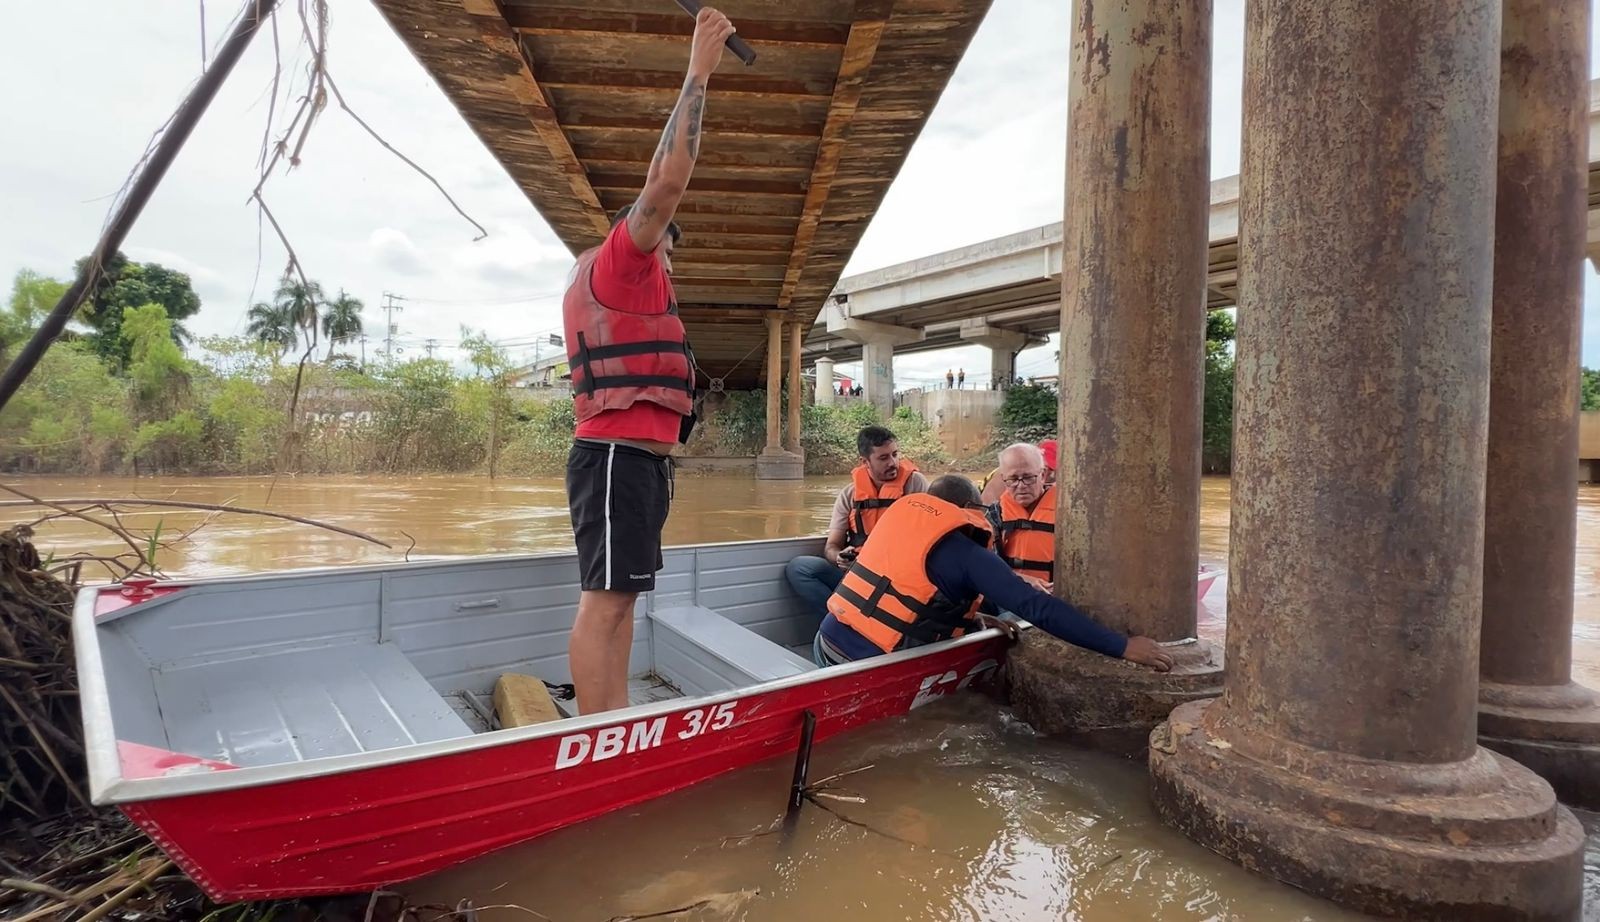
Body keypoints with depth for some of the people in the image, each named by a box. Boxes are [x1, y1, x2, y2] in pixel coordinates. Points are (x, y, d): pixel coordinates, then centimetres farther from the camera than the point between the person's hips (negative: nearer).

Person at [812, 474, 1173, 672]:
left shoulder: (901, 512, 11)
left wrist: (974, 620, 14)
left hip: (827, 640, 7)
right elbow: (1039, 609, -15)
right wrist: (1123, 646, -13)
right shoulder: (966, 553, -10)